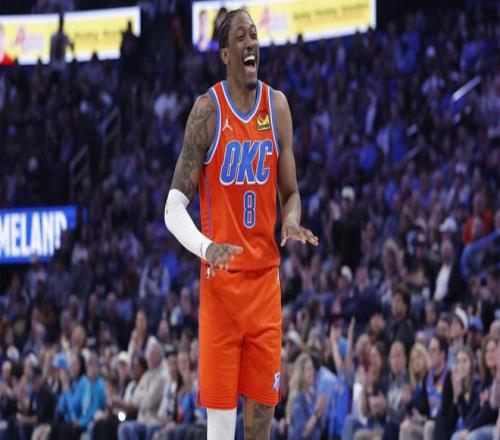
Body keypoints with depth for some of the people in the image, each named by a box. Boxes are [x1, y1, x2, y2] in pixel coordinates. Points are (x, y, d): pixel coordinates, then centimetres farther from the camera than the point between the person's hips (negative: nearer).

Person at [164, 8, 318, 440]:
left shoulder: (277, 106, 6)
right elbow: (174, 207, -10)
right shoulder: (207, 111, -8)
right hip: (220, 279, -4)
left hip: (266, 277, 4)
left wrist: (292, 223, -11)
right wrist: (205, 247, -29)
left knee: (263, 403, 7)